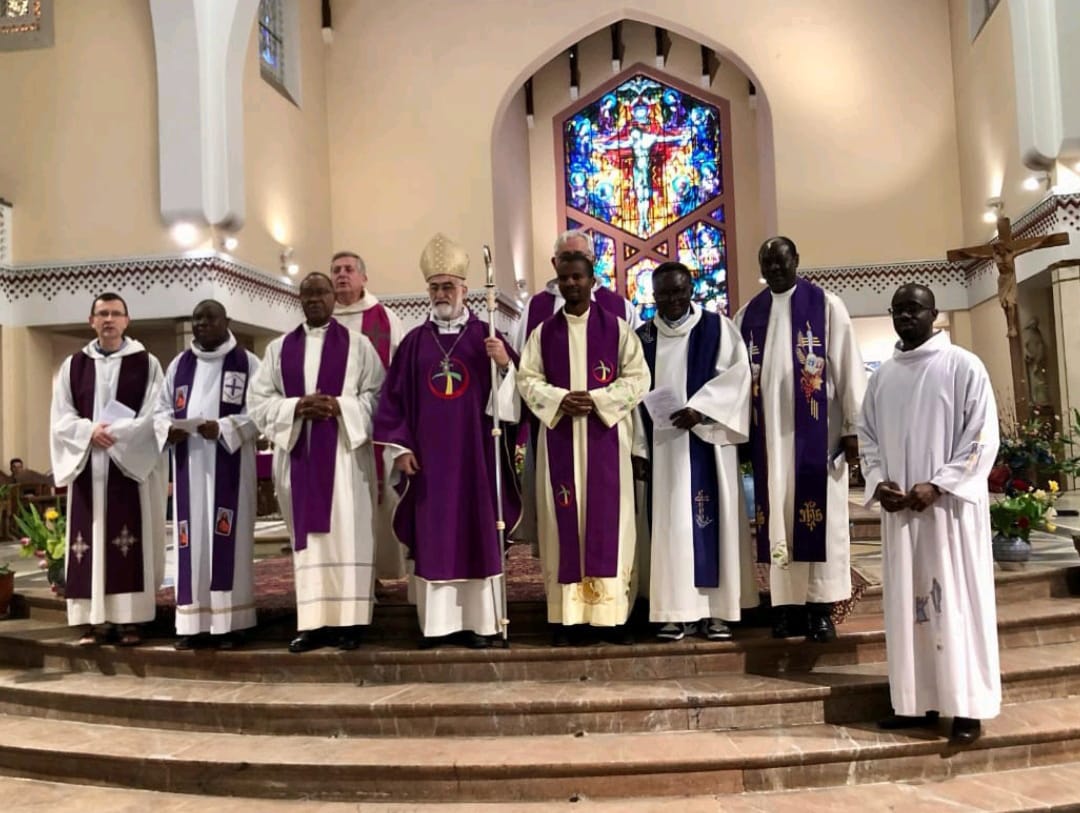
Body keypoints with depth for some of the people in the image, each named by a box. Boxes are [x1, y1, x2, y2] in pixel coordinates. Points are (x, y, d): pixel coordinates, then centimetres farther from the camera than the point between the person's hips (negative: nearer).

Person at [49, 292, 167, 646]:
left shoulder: (147, 364, 4)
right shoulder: (73, 365, 11)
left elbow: (153, 417, -4)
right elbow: (60, 418, 6)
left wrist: (114, 434, -15)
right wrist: (90, 432, -13)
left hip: (131, 465, -2)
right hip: (86, 465, 3)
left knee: (130, 542, -2)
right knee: (90, 541, 2)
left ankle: (128, 619, 2)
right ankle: (93, 620, 7)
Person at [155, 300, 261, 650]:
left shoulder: (247, 363, 3)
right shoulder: (179, 364, 15)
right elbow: (161, 409, 14)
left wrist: (223, 428, -19)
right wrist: (169, 429, -8)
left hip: (229, 463, -4)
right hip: (189, 462, 4)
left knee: (227, 536, -4)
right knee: (191, 537, 2)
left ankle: (228, 621, 0)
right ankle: (193, 621, 7)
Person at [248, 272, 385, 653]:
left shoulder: (358, 345, 5)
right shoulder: (279, 348, 12)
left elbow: (378, 395, -1)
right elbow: (258, 400, 6)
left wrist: (340, 407, -16)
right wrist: (296, 408, -10)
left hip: (344, 453, -2)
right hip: (298, 454, 3)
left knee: (346, 534, -3)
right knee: (307, 535, 4)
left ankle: (348, 621, 1)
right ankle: (313, 622, 8)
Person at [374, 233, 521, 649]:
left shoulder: (486, 337, 5)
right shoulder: (414, 341, 9)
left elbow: (509, 393, 0)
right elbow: (394, 397, 7)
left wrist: (505, 365, -19)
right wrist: (399, 446, -2)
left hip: (474, 454, -1)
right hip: (427, 455, 1)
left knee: (477, 532, 1)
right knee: (432, 535, 3)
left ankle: (478, 620, 9)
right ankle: (438, 621, 10)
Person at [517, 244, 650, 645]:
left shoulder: (617, 328, 4)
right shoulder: (543, 333, 9)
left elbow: (638, 378, -1)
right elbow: (527, 379, 4)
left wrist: (597, 399, -14)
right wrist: (560, 399, -13)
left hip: (605, 436, -1)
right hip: (559, 437, 1)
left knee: (609, 519, -2)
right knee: (564, 522, 1)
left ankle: (614, 614, 4)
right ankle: (565, 616, 5)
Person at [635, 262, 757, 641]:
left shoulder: (718, 328, 4)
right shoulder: (642, 337, 12)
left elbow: (737, 373, -7)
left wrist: (699, 409, -19)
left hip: (706, 440, -2)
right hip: (661, 444, 2)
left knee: (712, 518, -1)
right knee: (669, 522, 1)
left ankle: (716, 610, 4)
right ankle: (678, 610, 4)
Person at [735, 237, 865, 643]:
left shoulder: (826, 305, 1)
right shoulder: (749, 314, 11)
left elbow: (847, 366, -3)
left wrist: (854, 427, -8)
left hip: (815, 430, -3)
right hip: (769, 433, 3)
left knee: (821, 512, -1)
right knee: (778, 515, 5)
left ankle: (821, 607, 4)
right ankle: (787, 603, 12)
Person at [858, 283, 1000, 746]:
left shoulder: (963, 367, -3)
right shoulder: (882, 376, 12)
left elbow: (982, 436, -8)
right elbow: (867, 436, 14)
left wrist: (937, 485, -16)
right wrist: (878, 483, -3)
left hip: (950, 505, -5)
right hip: (899, 508, 5)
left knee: (957, 599, -1)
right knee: (907, 602, 8)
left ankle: (967, 706, 7)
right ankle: (918, 701, 17)